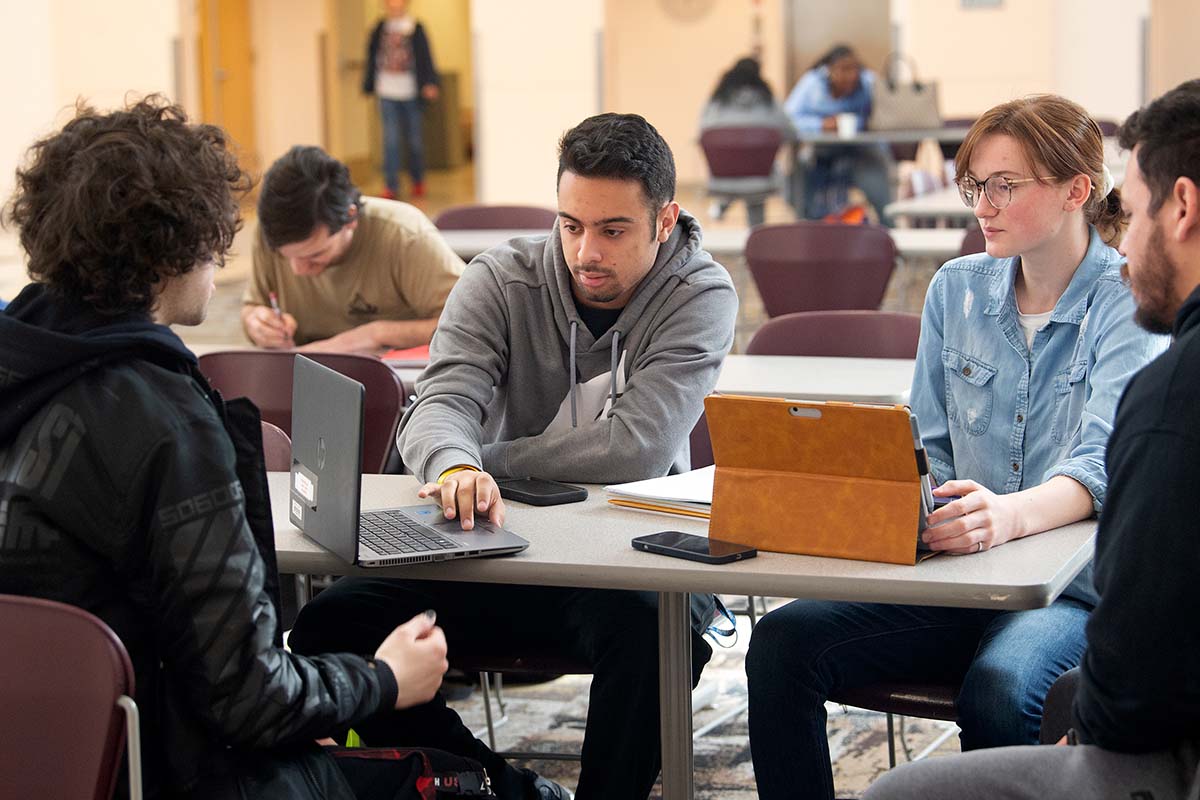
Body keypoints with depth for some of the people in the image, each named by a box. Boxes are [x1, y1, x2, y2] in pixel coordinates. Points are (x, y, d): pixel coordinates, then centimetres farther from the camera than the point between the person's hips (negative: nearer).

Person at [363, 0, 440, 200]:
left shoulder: (415, 29, -1)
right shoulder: (380, 29, 4)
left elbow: (425, 58, -3)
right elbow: (372, 57, 9)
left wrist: (429, 84, -12)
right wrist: (369, 85, 8)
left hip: (410, 92, -1)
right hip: (387, 94, 1)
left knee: (414, 139, 8)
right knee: (391, 140, -4)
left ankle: (418, 182, 25)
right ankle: (391, 186, -2)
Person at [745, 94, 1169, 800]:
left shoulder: (1131, 300, -5)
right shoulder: (956, 288, 12)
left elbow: (1104, 465, -20)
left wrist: (1011, 514, -41)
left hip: (1071, 587, -5)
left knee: (999, 693, -37)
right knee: (783, 643, -20)